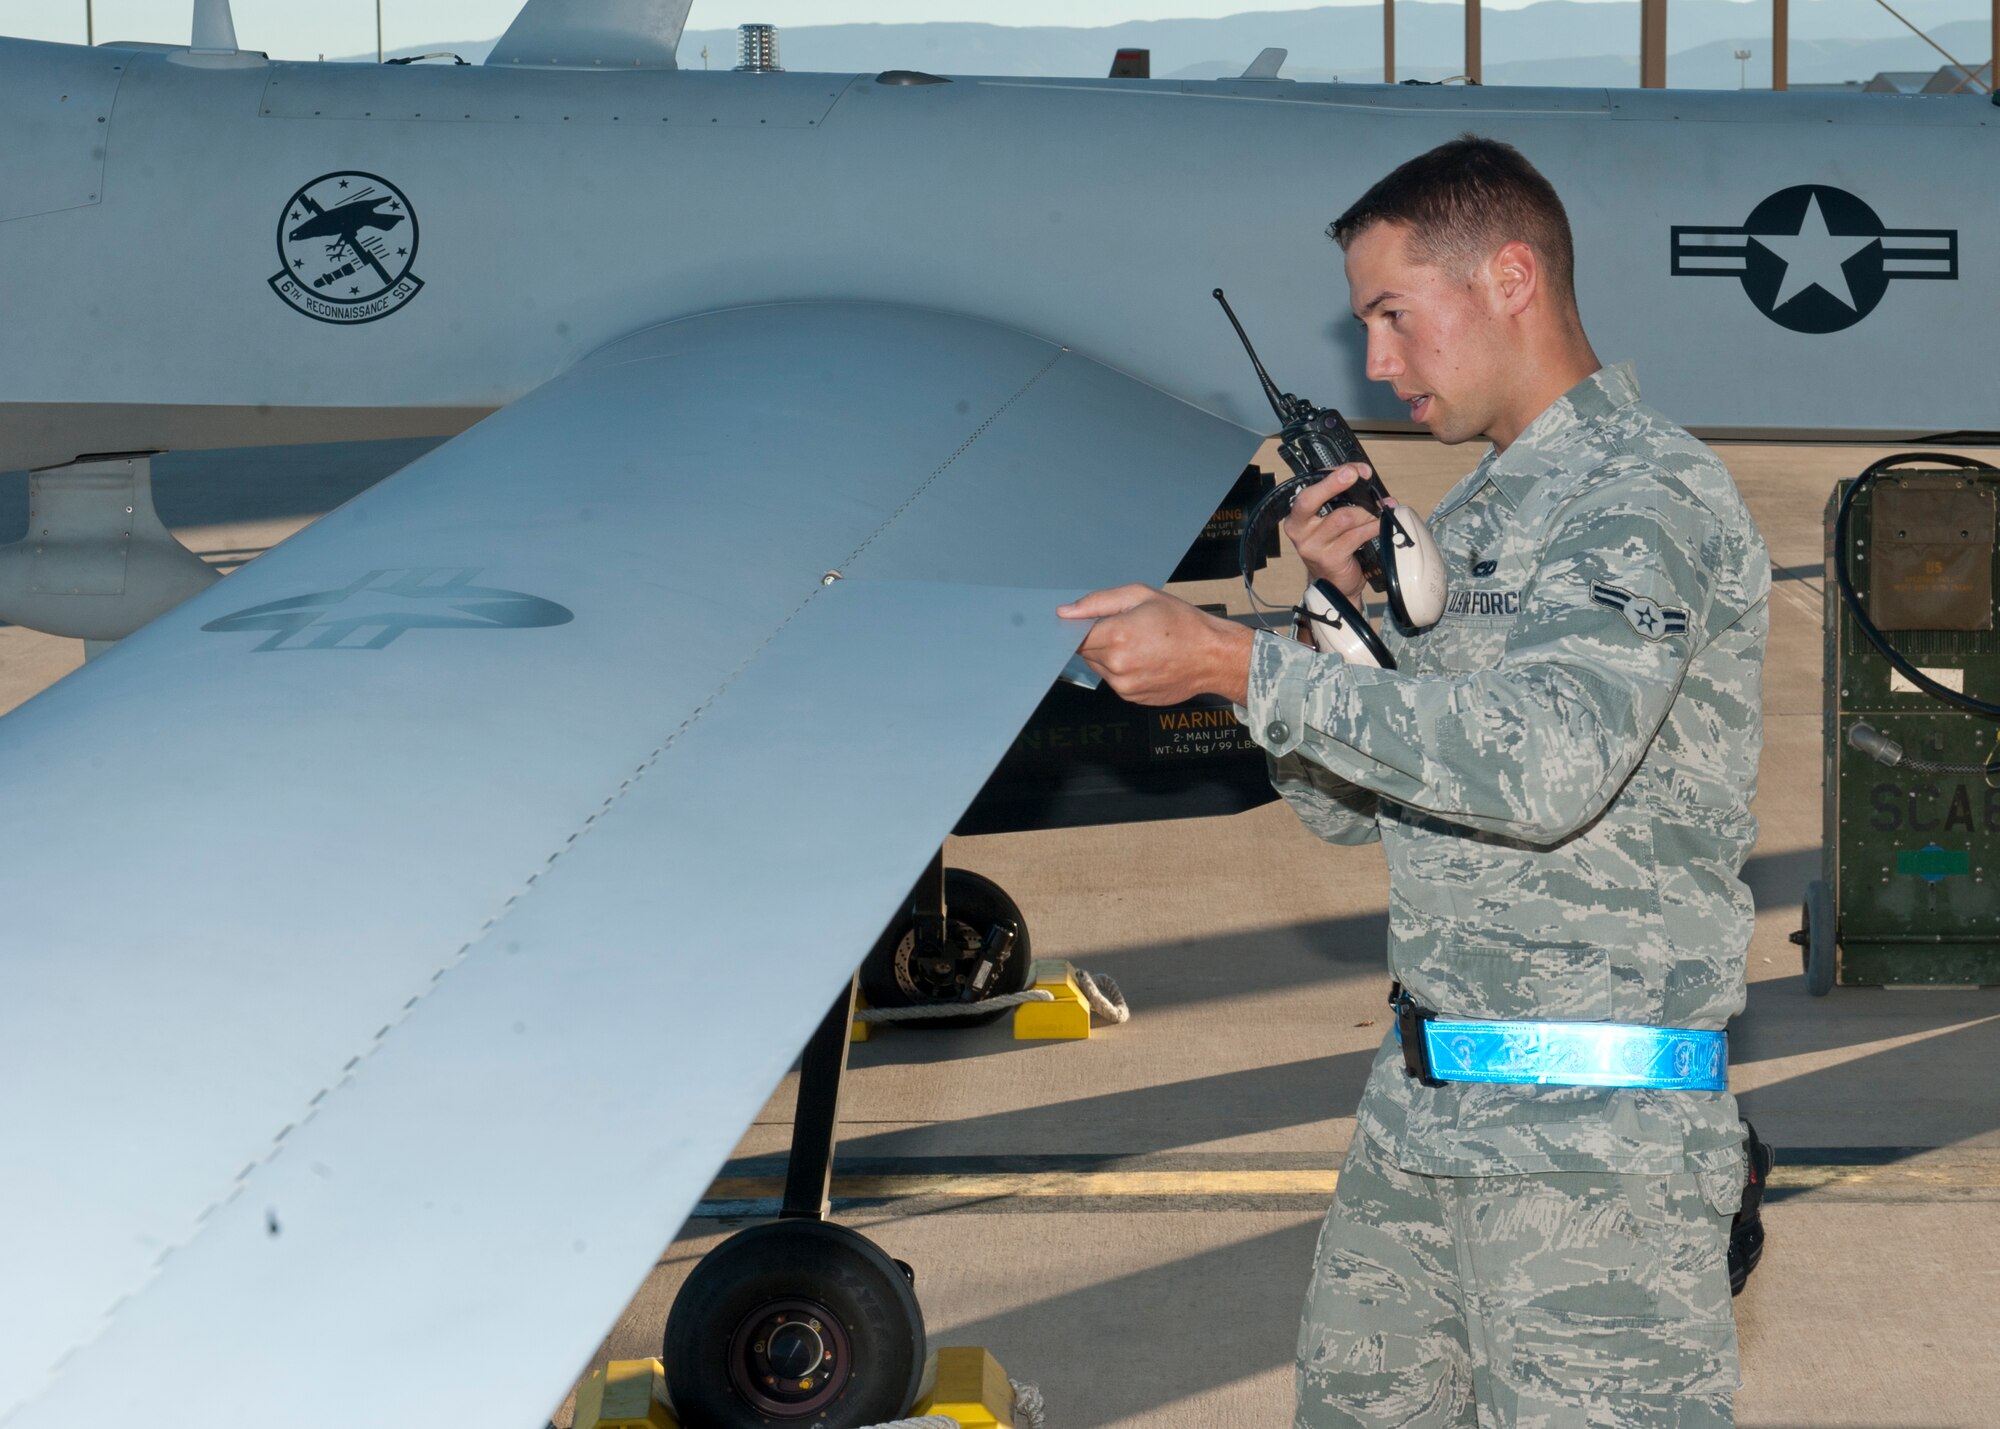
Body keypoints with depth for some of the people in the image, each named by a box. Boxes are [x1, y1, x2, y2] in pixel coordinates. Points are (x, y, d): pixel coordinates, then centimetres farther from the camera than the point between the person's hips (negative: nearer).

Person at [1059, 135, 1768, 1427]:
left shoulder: (1647, 495, -11)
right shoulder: (1473, 519, 18)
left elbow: (1547, 761, -28)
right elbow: (1347, 808, 19)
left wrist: (1237, 665, -26)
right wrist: (1344, 602, 1)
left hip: (1594, 1137, -9)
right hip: (1424, 1107, 9)